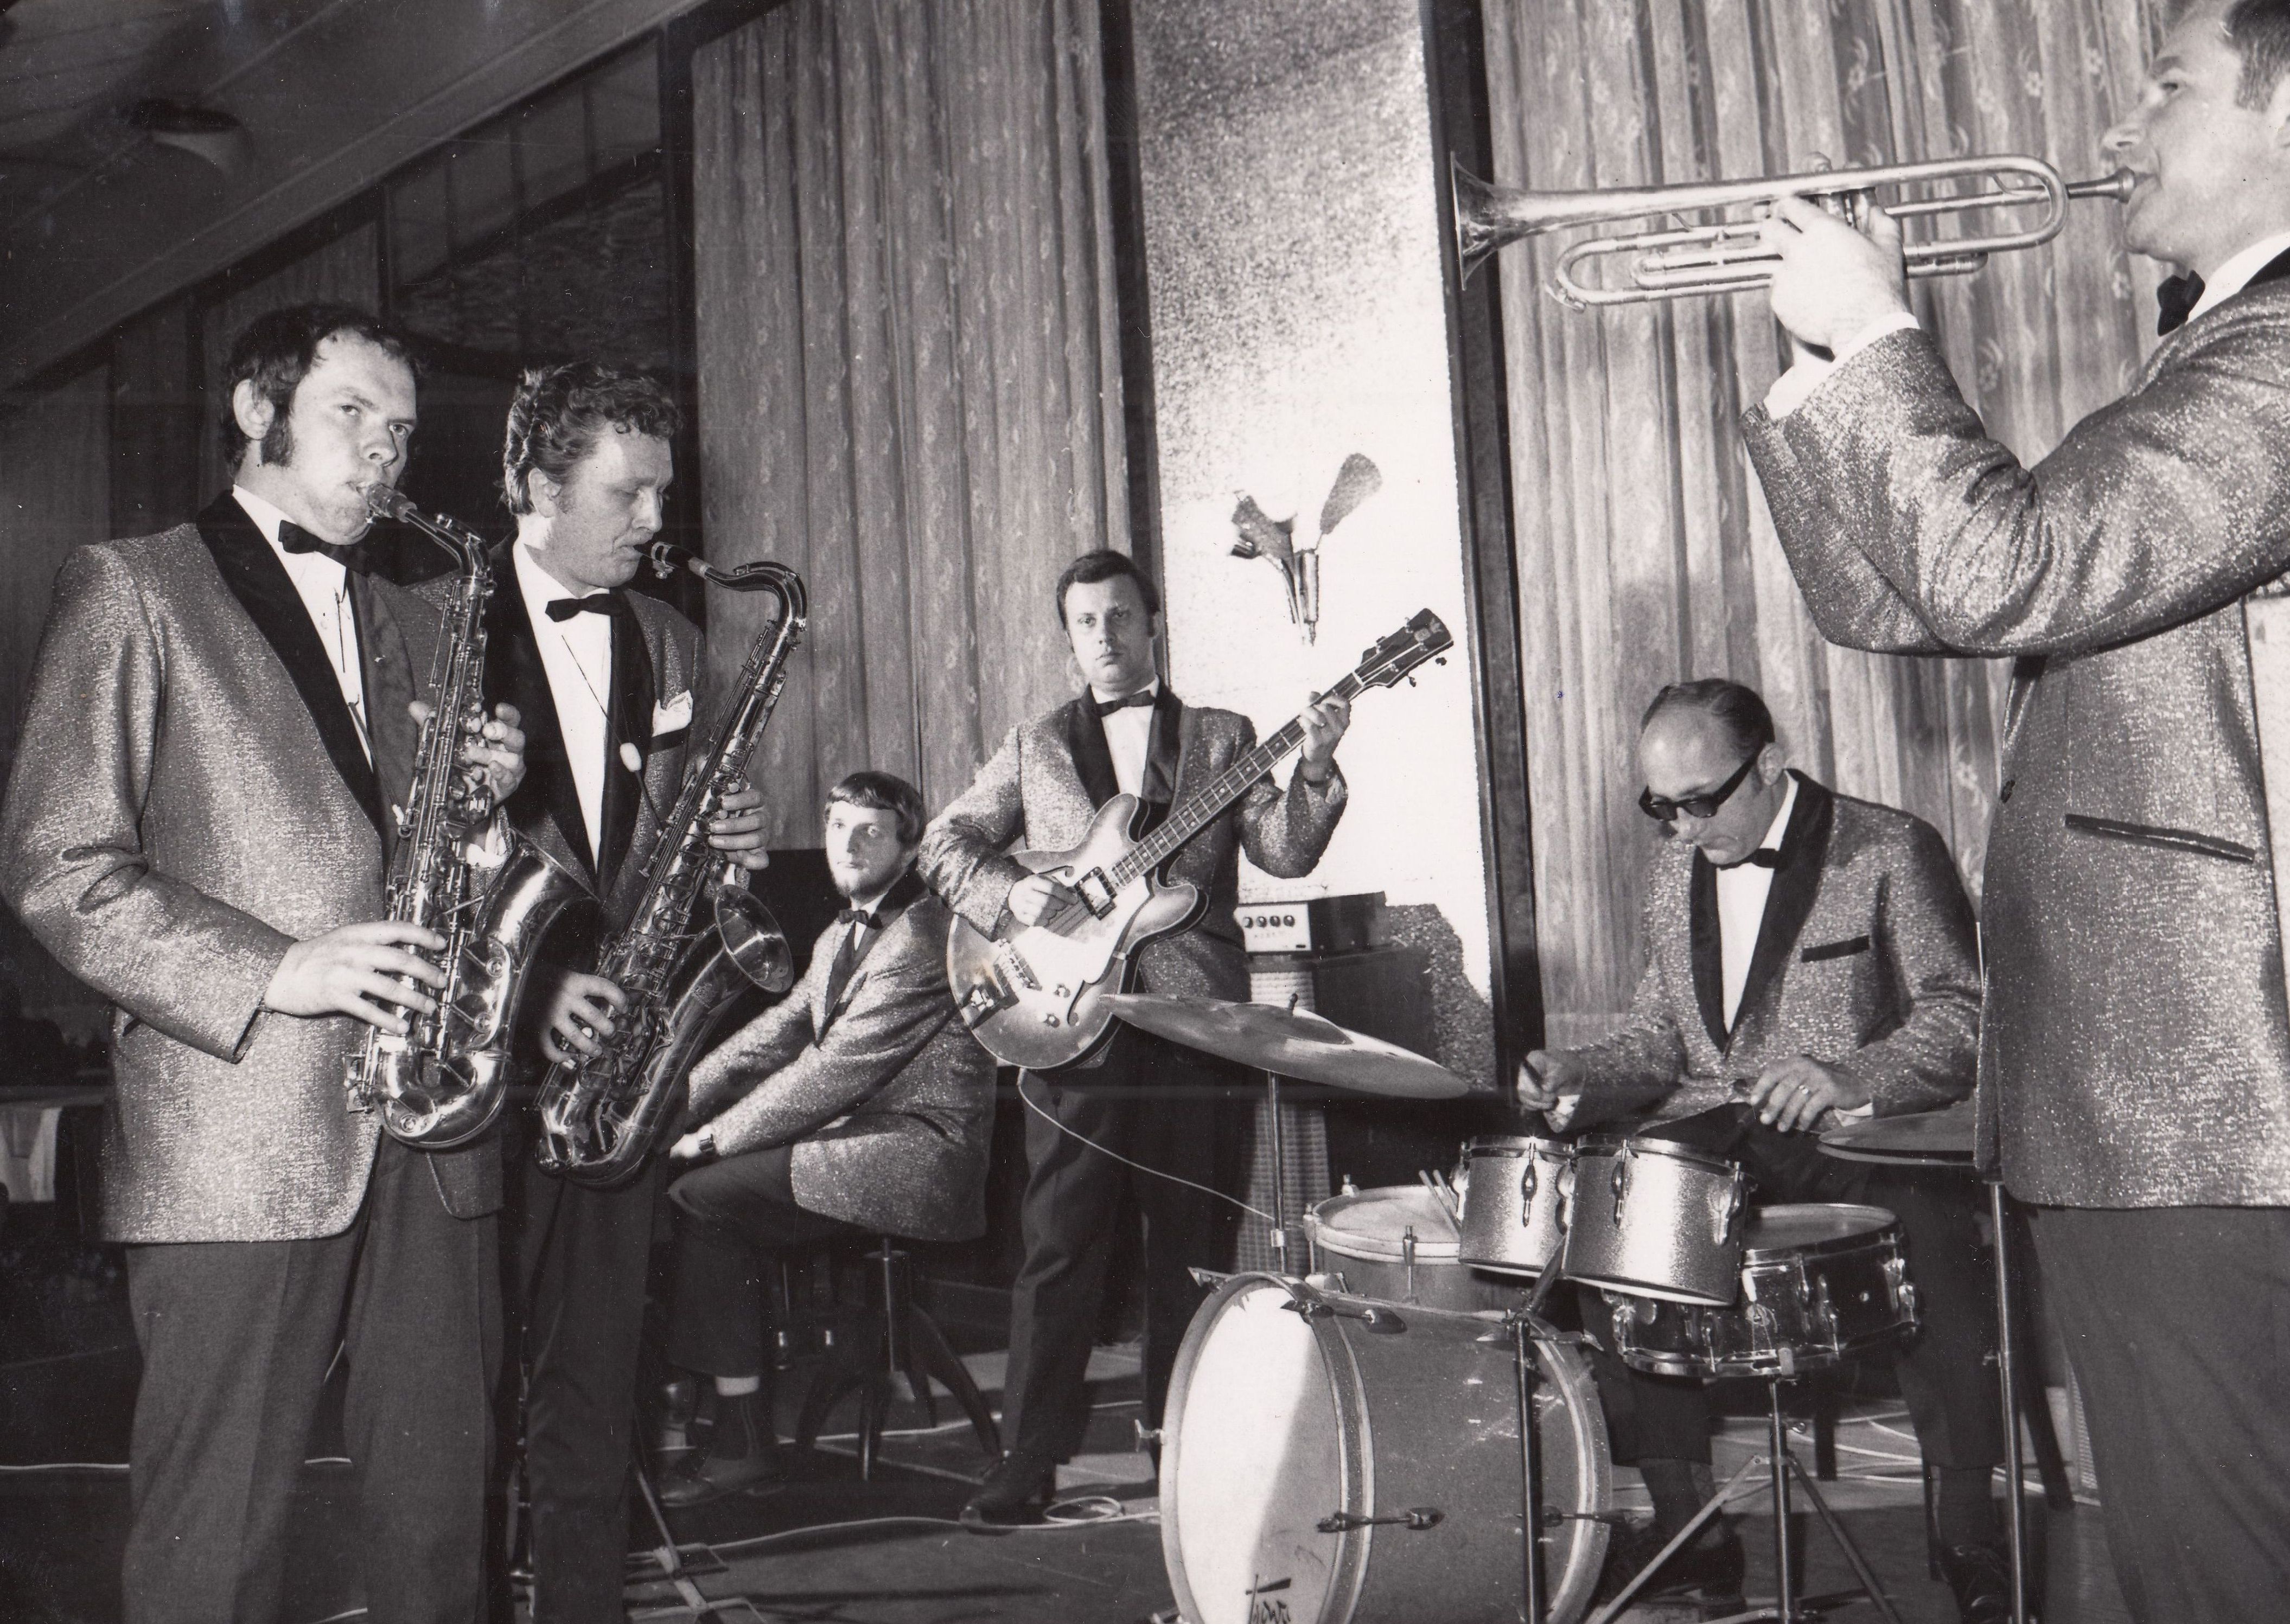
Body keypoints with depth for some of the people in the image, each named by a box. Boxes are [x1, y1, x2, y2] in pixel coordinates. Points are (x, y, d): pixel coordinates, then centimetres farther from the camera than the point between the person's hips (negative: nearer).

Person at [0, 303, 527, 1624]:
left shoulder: (411, 624, 21)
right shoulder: (129, 589, 4)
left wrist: (484, 795, 3)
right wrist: (272, 971, -15)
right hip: (237, 1142, -5)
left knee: (441, 1504, 8)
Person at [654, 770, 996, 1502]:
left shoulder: (924, 937, -14)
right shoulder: (843, 936, 20)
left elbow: (834, 1071, -19)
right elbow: (773, 1035, 16)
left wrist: (712, 1139, -16)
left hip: (921, 1153, -9)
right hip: (857, 1139, 9)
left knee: (700, 1197, -18)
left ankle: (743, 1441, -11)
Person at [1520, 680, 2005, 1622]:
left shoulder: (1891, 853, -4)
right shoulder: (1673, 875, 16)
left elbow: (1964, 1015, -12)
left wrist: (1851, 1079, -29)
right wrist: (1584, 1076, -1)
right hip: (1714, 1139, 5)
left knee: (1931, 1233, -35)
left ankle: (1969, 1539, -16)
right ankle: (1689, 1528, -8)